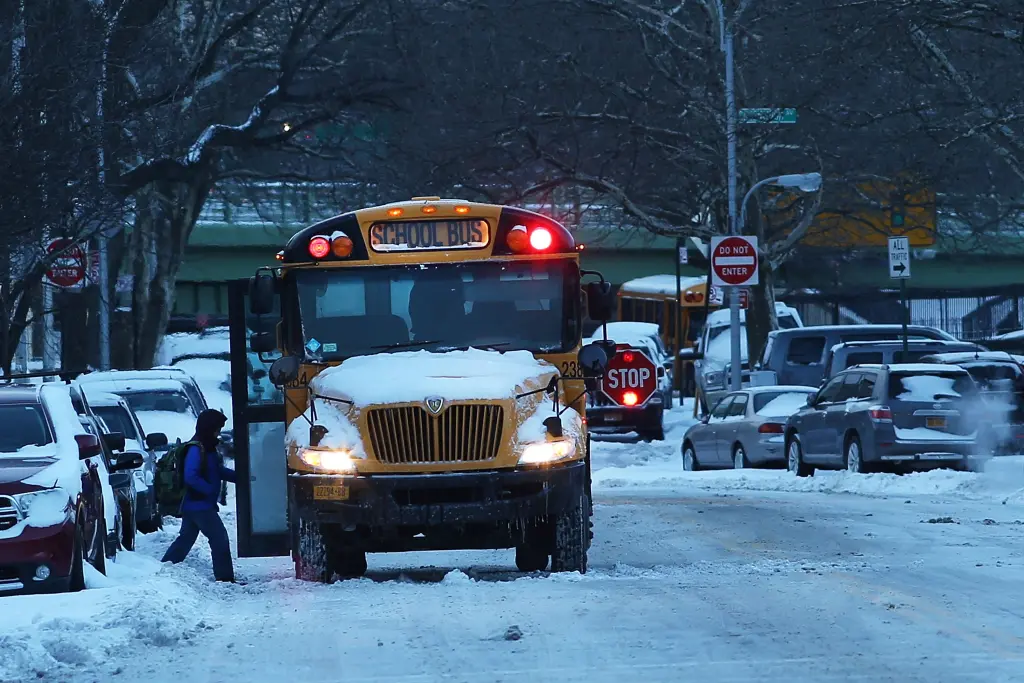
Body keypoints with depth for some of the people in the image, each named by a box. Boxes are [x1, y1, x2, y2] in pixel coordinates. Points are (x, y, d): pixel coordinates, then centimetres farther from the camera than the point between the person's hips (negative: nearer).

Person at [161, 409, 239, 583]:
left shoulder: (207, 448, 13)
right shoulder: (196, 449, -18)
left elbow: (219, 471, 21)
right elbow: (191, 477, -27)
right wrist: (210, 490, -25)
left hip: (191, 505, 11)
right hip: (199, 505, -11)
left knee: (185, 539, 18)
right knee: (219, 538, -10)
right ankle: (225, 578, -10)